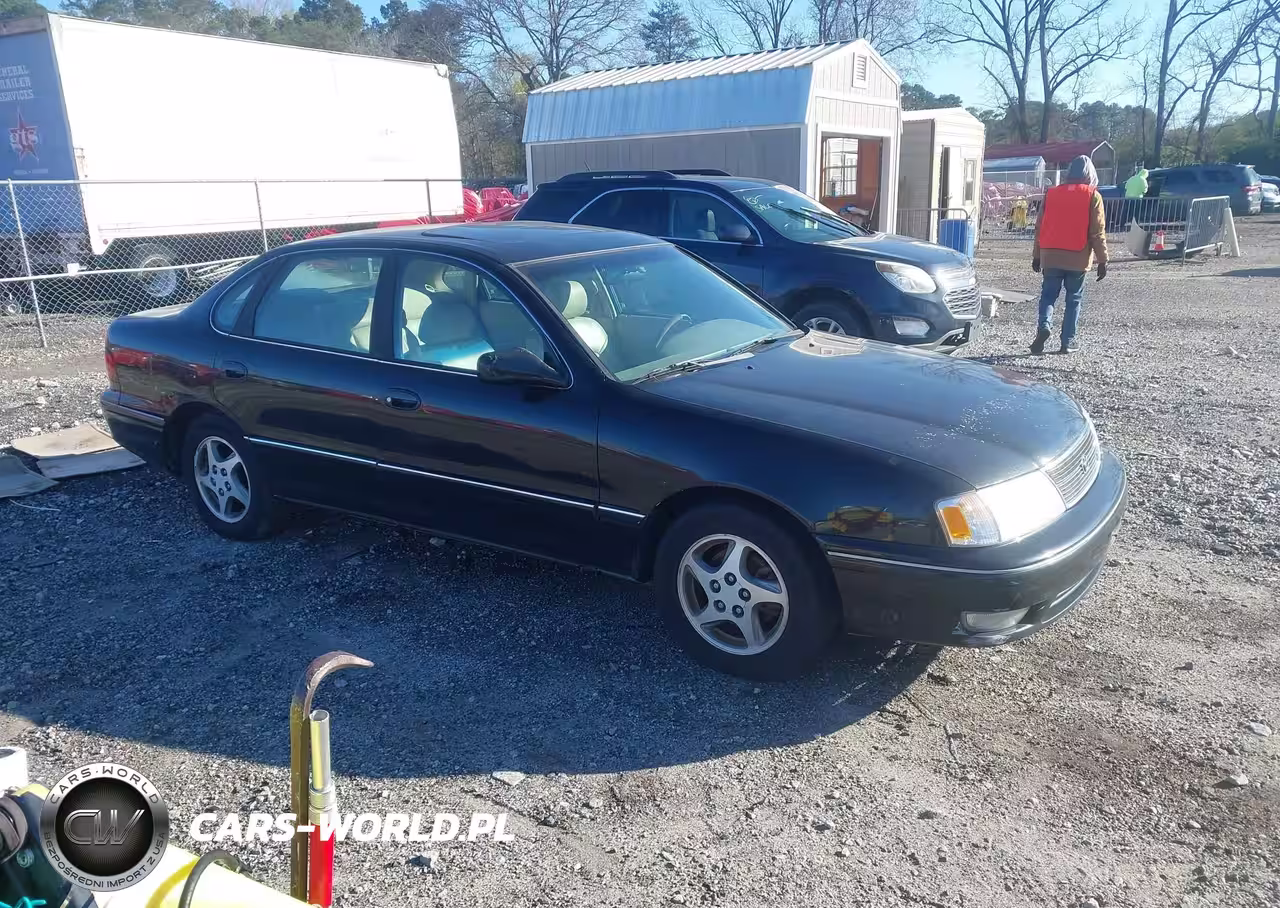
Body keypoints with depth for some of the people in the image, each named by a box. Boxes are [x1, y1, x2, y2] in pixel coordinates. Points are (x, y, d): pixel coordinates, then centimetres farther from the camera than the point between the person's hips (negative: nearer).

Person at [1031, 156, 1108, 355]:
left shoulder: (1052, 193, 5)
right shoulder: (1093, 196, -3)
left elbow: (1040, 226, 7)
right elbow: (1097, 232, -4)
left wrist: (1036, 255, 14)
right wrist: (1102, 260, 1)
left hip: (1051, 256, 2)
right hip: (1078, 258, -1)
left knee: (1048, 294, 9)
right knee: (1074, 299, 8)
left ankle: (1044, 325, -17)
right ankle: (1068, 341, 7)